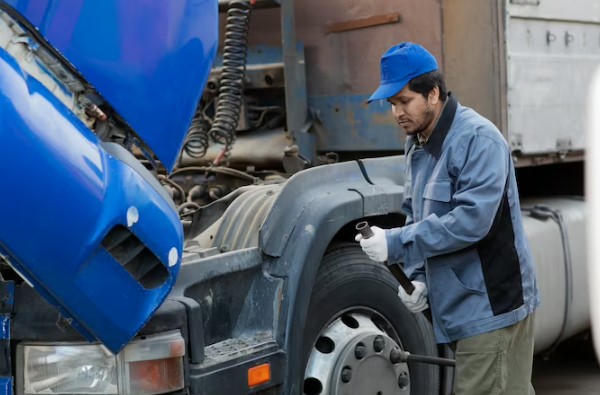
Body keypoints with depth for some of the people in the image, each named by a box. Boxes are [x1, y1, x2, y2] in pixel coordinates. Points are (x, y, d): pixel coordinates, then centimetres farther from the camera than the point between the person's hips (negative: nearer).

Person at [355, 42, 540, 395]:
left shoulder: (478, 139, -17)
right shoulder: (417, 145, 12)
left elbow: (472, 219, -26)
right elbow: (416, 217, 17)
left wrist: (395, 244, -24)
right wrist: (418, 276, 2)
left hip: (492, 306, -8)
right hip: (457, 307, 8)